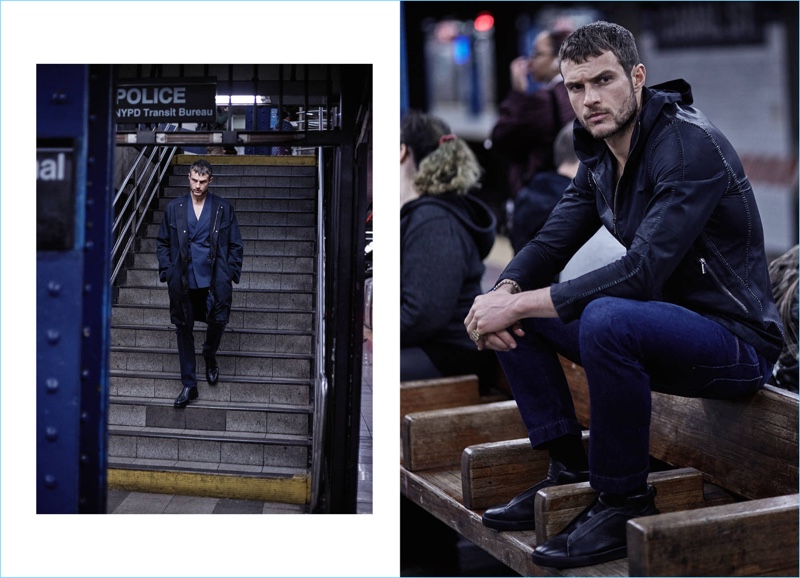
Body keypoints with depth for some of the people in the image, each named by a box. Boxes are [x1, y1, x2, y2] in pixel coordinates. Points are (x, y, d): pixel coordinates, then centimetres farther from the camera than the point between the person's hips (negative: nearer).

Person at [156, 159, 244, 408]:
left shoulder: (223, 209, 1)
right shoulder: (174, 208, 3)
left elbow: (235, 245, 5)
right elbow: (162, 243, 10)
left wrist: (230, 274, -3)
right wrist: (167, 272, 1)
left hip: (214, 281, -1)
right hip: (183, 282, 1)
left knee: (217, 322, 2)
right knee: (183, 330, 5)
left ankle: (210, 356, 38)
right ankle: (189, 385, 14)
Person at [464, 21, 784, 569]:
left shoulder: (690, 145, -22)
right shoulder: (601, 157, 6)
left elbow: (642, 273, -31)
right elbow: (552, 242, 8)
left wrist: (518, 304, -27)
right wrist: (505, 292, -15)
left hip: (738, 343, -9)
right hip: (666, 326, 9)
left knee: (606, 318, -37)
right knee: (516, 311, 3)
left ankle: (625, 501, -19)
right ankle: (570, 470, 5)